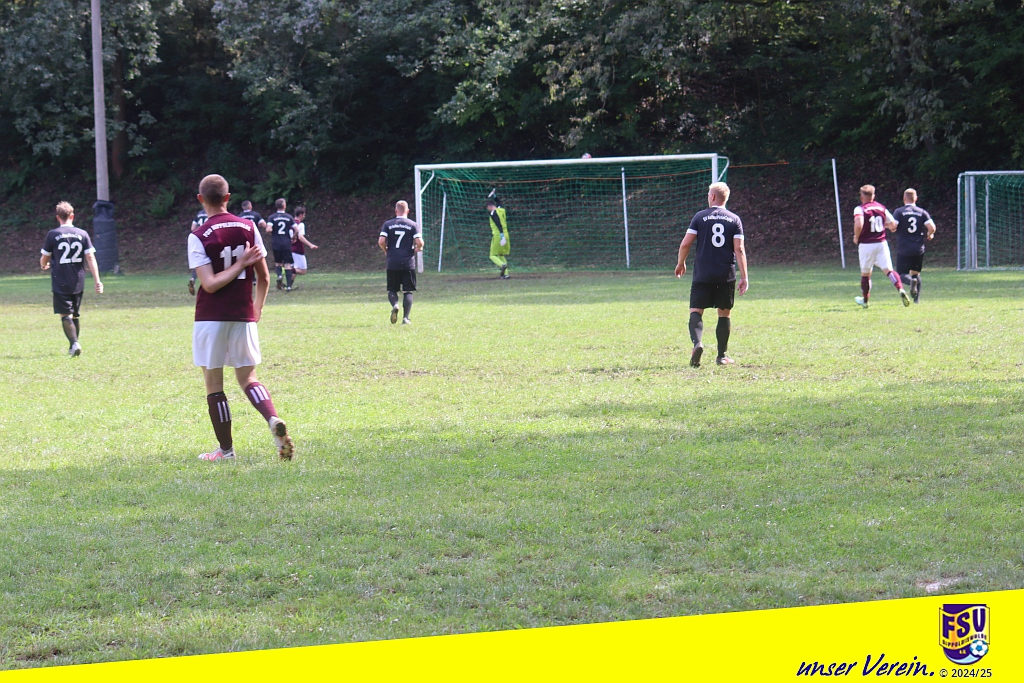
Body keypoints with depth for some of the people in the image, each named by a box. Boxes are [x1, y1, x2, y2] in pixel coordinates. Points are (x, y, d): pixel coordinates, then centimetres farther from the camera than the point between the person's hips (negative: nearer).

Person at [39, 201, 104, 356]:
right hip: (78, 283, 3)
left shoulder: (52, 235, -5)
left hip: (60, 284, -3)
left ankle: (74, 343, -24)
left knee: (65, 315, -4)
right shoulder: (82, 234, 1)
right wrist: (97, 281, -3)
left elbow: (44, 259, 2)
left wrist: (44, 265, 26)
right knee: (76, 315, 17)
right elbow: (90, 258, -3)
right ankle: (73, 348, 25)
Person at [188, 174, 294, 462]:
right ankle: (274, 420, -15)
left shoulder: (198, 237, -9)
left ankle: (225, 449, 8)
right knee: (248, 378, 13)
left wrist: (240, 263, -10)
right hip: (244, 316, 4)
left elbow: (209, 284, -16)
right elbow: (264, 278, 6)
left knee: (214, 384, 6)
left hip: (211, 319, -4)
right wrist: (257, 309, 20)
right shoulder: (248, 228, 2)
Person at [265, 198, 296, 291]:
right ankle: (289, 285, -5)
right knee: (287, 264, 2)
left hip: (276, 244, 0)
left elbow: (268, 229, -16)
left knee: (278, 263, 16)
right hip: (287, 244, 0)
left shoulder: (272, 217, -2)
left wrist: (272, 230, 7)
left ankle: (279, 275, -14)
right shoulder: (289, 217, 2)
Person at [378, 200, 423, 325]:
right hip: (408, 263, -1)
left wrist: (386, 251, 13)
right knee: (408, 291, 6)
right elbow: (419, 242, -9)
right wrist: (416, 249, 13)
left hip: (392, 263, 1)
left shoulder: (387, 224, 3)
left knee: (392, 290, 13)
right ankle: (406, 318, -2)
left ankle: (394, 304, -18)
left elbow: (381, 241, -7)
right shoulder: (413, 225, 0)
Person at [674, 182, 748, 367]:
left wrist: (680, 263, 15)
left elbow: (685, 243, -3)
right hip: (726, 276, 2)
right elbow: (739, 249, -3)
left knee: (696, 311, -1)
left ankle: (697, 342, -29)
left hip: (702, 275, -1)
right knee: (724, 314, 12)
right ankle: (722, 355, 14)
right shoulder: (734, 220, 3)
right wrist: (744, 277, -2)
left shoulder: (700, 217, 0)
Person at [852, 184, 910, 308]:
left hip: (866, 245, -3)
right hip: (881, 243, 3)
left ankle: (864, 300, 26)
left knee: (865, 273, 13)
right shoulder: (882, 208, 8)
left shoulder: (860, 209, -8)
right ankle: (901, 290, -28)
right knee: (888, 269, -3)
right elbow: (893, 226, 9)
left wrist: (856, 237, -8)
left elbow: (859, 225, -26)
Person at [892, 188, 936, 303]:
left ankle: (911, 281, -33)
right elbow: (931, 227, -7)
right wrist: (929, 235, 14)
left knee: (902, 274, 1)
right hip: (919, 249, 3)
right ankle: (917, 299, 7)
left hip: (904, 249, -3)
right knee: (916, 273, 17)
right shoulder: (922, 212, 3)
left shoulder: (899, 212, -4)